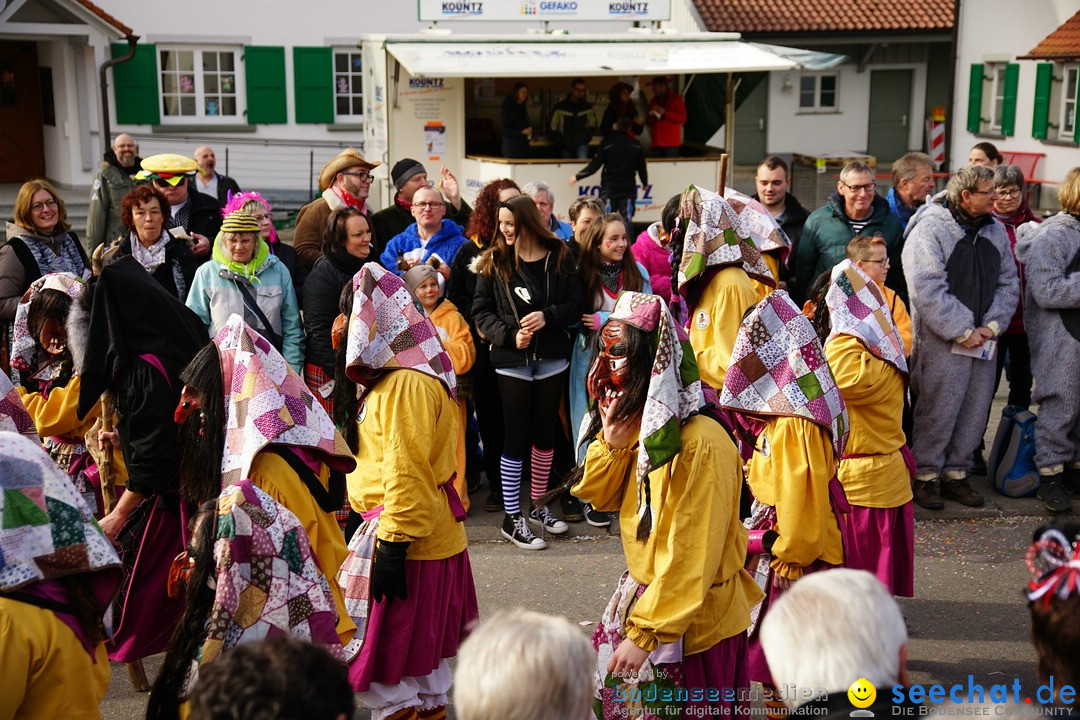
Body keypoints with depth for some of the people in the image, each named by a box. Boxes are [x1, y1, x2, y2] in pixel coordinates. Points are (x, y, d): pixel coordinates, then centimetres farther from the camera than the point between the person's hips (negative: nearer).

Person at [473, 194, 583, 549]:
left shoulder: (558, 257, 0)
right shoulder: (494, 260, -2)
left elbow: (575, 305, 0)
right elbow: (481, 311, -3)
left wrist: (547, 316, -17)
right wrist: (509, 334, -17)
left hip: (552, 359, 2)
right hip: (512, 362, -2)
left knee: (545, 434, 13)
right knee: (516, 437, 1)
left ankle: (539, 504, 30)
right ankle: (512, 518, 10)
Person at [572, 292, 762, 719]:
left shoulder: (701, 445, -27)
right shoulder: (639, 427, 1)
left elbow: (692, 559, -25)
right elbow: (600, 497, 6)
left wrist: (645, 633, -23)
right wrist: (613, 438, -10)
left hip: (694, 623, -8)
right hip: (642, 595, 8)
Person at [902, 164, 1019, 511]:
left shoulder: (995, 231, 11)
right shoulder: (930, 230, -11)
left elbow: (1009, 284, 12)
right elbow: (928, 291, -17)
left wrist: (991, 327, -3)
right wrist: (963, 332, -16)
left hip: (983, 341, 7)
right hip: (942, 343, -6)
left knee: (974, 413, 11)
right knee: (937, 411, -2)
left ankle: (956, 473, 24)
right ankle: (926, 476, 13)